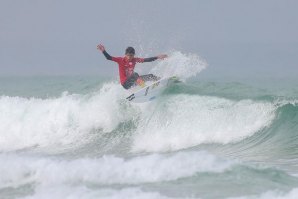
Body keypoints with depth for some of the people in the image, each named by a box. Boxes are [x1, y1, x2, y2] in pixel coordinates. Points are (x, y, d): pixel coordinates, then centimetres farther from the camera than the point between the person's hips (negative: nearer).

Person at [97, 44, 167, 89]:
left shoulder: (134, 60, 4)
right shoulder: (121, 60, -8)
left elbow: (147, 60, 4)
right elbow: (109, 58, -16)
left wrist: (157, 57, 0)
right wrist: (103, 51, -32)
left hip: (132, 81, 6)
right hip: (125, 83, -6)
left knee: (150, 76, 1)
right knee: (135, 75, -35)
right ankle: (142, 85, -58)